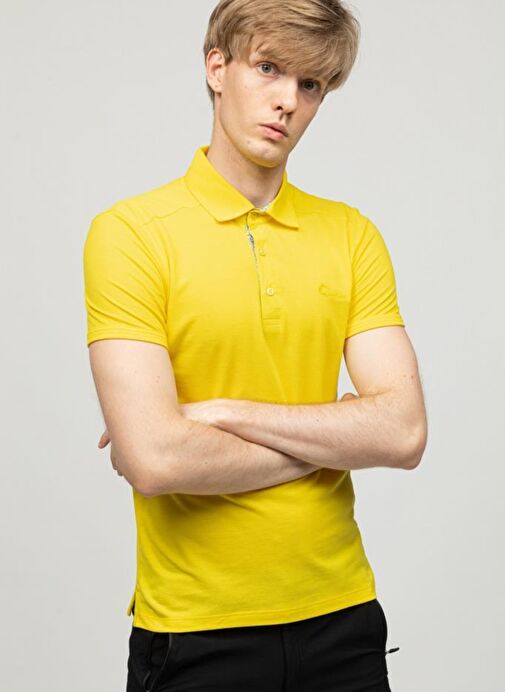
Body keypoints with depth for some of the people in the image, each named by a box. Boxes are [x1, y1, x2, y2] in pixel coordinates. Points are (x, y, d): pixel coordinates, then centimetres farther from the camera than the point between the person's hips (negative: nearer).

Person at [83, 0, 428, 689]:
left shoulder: (353, 234, 2)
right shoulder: (130, 231, -10)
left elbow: (404, 432, -8)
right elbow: (155, 460, -20)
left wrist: (219, 412, -15)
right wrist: (334, 440, -10)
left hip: (340, 615, 3)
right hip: (194, 630, -3)